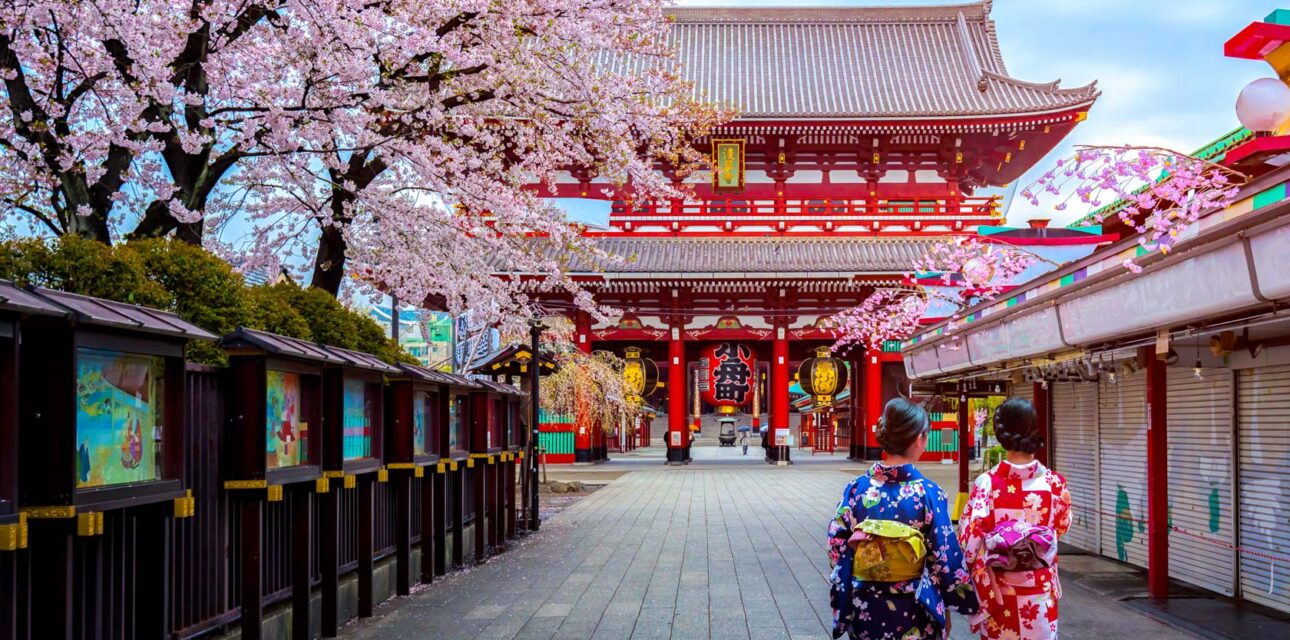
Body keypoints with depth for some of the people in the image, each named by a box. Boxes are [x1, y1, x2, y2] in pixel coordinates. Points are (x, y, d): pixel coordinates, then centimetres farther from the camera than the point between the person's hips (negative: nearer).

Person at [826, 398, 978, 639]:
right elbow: (946, 560, -10)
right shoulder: (929, 493, -13)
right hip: (913, 614, -2)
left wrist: (843, 609, 8)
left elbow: (837, 547, -3)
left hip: (865, 611, 2)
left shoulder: (856, 488, -7)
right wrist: (945, 610, 4)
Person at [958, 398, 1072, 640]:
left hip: (999, 591, -1)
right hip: (1041, 590, 1)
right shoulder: (1053, 482, -10)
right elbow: (1062, 527, 8)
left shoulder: (987, 483, -17)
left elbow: (970, 541, -15)